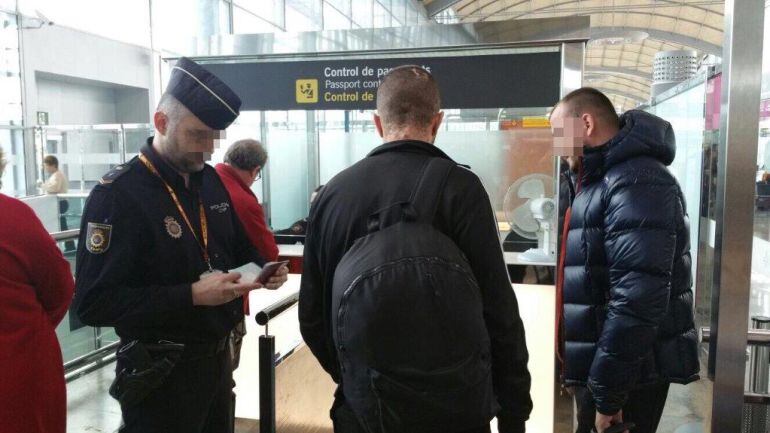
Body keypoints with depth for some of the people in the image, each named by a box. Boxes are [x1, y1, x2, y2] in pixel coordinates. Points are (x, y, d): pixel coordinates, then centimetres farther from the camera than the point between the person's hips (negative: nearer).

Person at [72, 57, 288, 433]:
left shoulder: (211, 181, 6)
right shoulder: (119, 194, -17)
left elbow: (238, 247, 19)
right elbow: (94, 303, -22)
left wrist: (262, 269, -4)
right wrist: (192, 296, -27)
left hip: (218, 357, 7)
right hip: (160, 373, -7)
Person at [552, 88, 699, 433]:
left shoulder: (635, 183, -19)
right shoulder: (602, 181, 15)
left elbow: (637, 301, -27)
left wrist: (606, 394, -23)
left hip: (627, 378, -9)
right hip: (599, 370, 9)